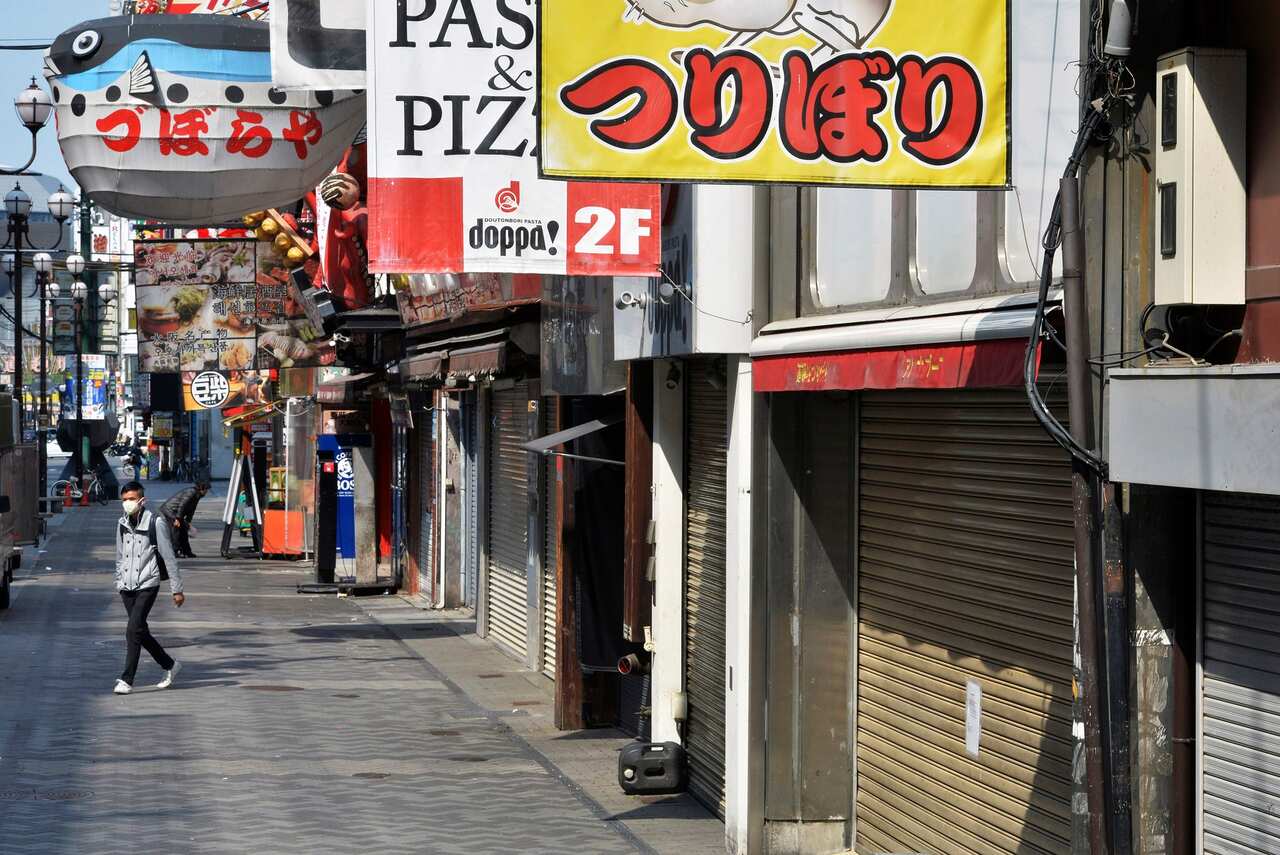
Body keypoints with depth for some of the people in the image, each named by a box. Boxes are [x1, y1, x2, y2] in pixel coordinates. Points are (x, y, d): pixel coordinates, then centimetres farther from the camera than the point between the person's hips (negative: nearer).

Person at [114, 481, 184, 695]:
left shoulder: (155, 523, -8)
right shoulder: (122, 524, 9)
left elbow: (169, 557, -5)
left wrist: (177, 589, -4)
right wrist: (118, 583, 17)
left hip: (147, 585, -6)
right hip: (127, 587, 6)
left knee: (133, 631, -15)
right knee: (141, 631, 11)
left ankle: (127, 680, -13)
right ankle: (170, 665, 29)